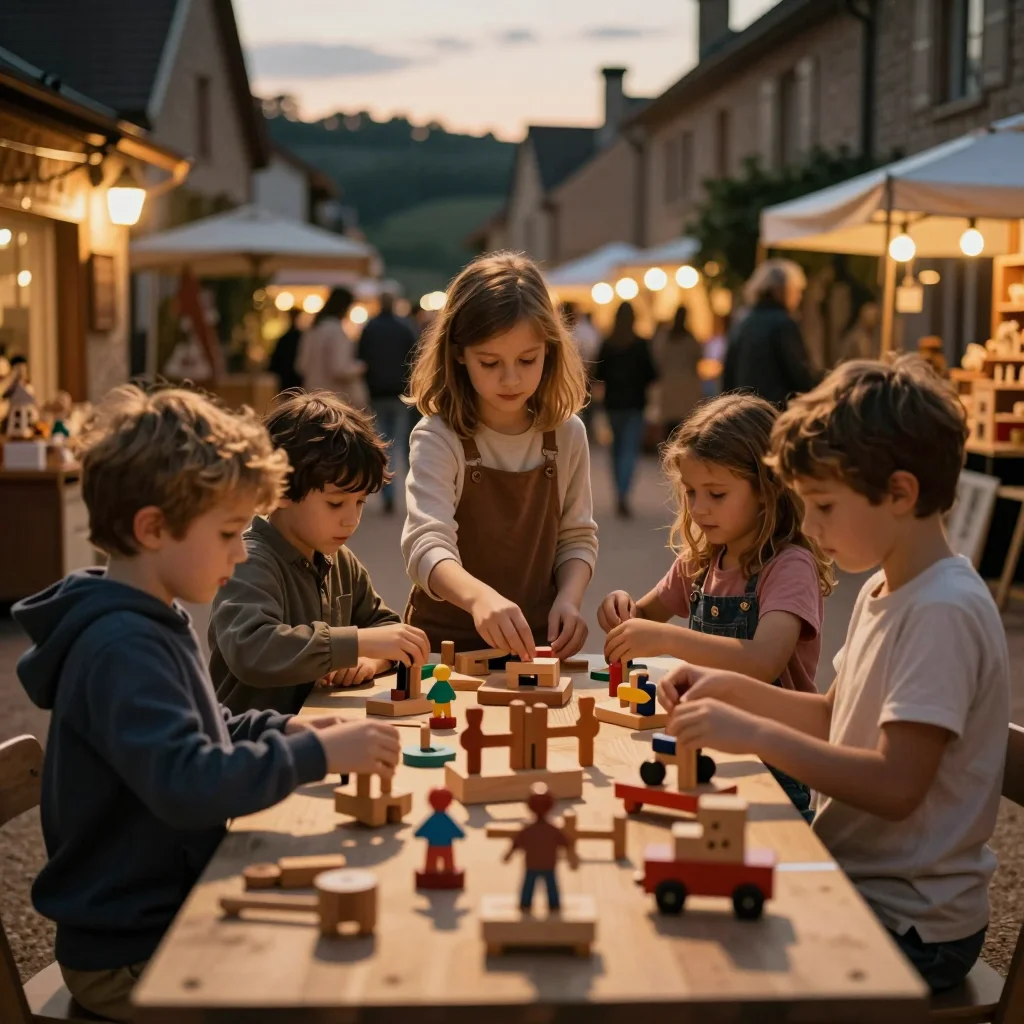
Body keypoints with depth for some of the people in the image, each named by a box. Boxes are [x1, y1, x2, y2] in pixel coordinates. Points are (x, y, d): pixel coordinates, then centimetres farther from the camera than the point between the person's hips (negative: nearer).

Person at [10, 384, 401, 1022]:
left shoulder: (156, 621, 10)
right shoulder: (121, 648, -24)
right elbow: (186, 783, -35)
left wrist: (282, 729, 7)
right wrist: (316, 754, -30)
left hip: (178, 912, 10)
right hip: (130, 959, -10)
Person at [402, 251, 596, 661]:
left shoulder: (567, 434, 2)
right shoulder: (438, 439, -11)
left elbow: (577, 537, 9)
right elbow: (426, 545, -24)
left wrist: (568, 600, -11)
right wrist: (478, 596, -43)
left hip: (535, 643, 3)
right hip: (447, 643, -2)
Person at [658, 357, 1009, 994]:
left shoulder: (944, 611, -24)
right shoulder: (884, 592, 6)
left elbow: (896, 784, -28)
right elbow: (838, 720, 15)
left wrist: (754, 733, -27)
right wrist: (735, 690, 1)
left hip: (908, 924, -9)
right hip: (855, 880, 9)